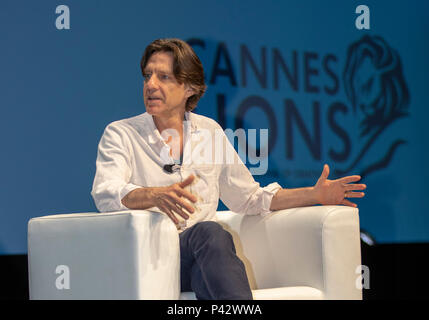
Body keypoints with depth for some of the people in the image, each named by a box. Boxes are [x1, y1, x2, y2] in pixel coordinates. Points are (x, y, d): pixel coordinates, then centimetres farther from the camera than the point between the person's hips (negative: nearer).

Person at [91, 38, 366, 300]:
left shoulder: (209, 131, 19)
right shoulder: (120, 134, 7)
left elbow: (249, 198, 22)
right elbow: (105, 194, -12)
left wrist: (315, 194, 10)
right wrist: (155, 195, -34)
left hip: (205, 257, 3)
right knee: (209, 232, -35)